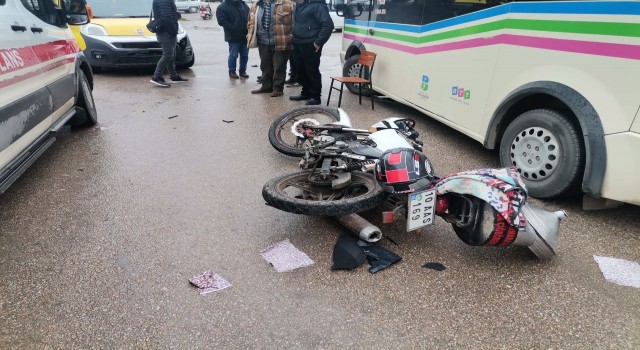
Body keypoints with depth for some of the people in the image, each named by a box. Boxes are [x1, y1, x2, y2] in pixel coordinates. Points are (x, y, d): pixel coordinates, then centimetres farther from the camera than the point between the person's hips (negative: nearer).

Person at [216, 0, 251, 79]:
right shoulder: (222, 7, -4)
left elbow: (250, 17, 18)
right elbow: (222, 21, -13)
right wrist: (234, 30, -19)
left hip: (245, 36, 5)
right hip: (233, 37, -5)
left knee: (245, 55, 9)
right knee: (233, 55, 1)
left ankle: (242, 71, 22)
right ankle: (232, 72, 14)